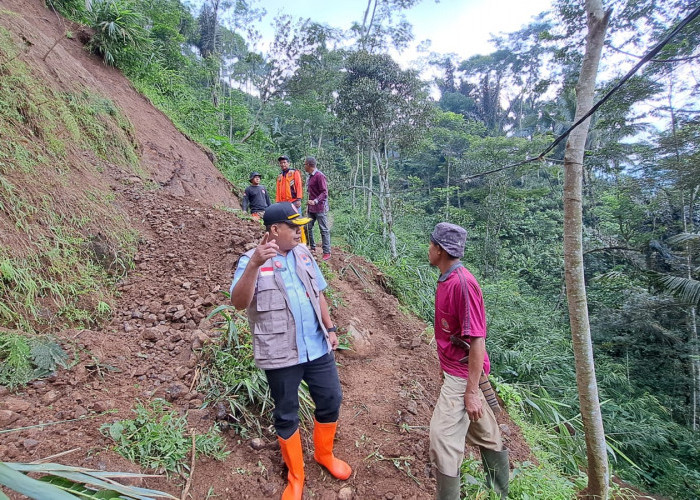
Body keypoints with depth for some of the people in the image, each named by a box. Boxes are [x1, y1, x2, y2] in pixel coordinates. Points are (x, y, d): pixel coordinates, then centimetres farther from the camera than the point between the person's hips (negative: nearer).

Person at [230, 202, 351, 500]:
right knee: (286, 415, 12)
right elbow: (238, 302, -26)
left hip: (318, 348, 5)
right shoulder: (252, 261, -12)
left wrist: (330, 328, 10)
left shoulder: (303, 254, 5)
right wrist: (254, 265, -39)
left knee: (331, 401, 16)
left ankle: (324, 454, 43)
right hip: (281, 355, -5)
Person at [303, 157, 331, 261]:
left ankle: (327, 252, 3)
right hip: (311, 208, 9)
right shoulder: (310, 176, 13)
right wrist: (308, 205, 18)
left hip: (320, 207, -9)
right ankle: (312, 247, 22)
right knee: (308, 227, 9)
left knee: (324, 230, -2)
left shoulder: (319, 176, -14)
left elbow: (324, 193, -18)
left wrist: (315, 201, -29)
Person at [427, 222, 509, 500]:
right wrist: (444, 364, 20)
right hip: (454, 370, 9)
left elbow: (477, 340, -24)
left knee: (443, 437, -6)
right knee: (486, 435, 22)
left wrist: (471, 392, -21)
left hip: (462, 376, -9)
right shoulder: (446, 280, 4)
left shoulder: (463, 283, -24)